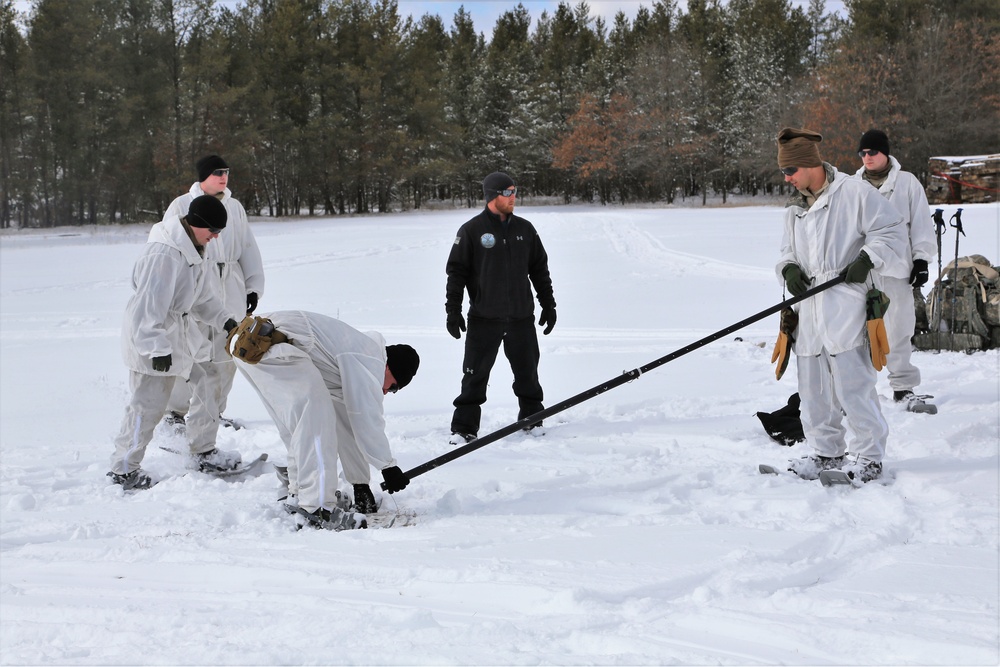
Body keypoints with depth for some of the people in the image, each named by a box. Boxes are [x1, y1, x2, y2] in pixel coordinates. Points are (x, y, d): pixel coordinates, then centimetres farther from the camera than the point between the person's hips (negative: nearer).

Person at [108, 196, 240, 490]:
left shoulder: (193, 248, 7)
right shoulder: (164, 253, -25)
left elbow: (202, 295, 17)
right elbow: (150, 304, -28)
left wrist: (224, 320, 6)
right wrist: (158, 348, -28)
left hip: (181, 333, 10)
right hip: (152, 340, -10)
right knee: (148, 405, -4)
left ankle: (203, 451, 29)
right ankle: (123, 469, 10)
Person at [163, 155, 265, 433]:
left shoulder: (235, 207, 12)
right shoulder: (182, 205, -1)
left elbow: (249, 248, 15)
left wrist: (253, 286, 10)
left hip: (230, 290, 5)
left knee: (227, 354, 8)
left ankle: (214, 412, 21)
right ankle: (176, 410, 9)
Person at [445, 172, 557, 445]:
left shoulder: (524, 229, 8)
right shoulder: (471, 231, -5)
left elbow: (539, 269, 15)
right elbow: (456, 271, -3)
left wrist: (548, 304, 13)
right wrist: (453, 310, -8)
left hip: (521, 318, 4)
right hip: (484, 319, -3)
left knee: (527, 374, 11)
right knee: (475, 376, -1)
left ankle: (532, 420, 27)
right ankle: (464, 428, 6)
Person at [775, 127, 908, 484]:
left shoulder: (854, 193, -5)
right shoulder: (795, 207, 18)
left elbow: (890, 230, -3)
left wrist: (867, 259, -15)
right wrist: (789, 268, 4)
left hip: (846, 305, -7)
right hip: (809, 306, 7)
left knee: (851, 381, -8)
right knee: (812, 384, 9)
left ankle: (868, 456, 4)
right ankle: (826, 451, 23)